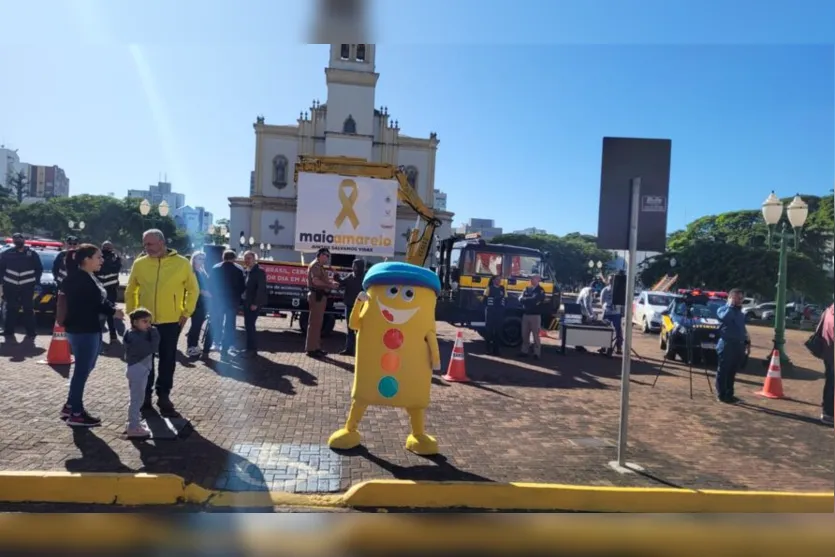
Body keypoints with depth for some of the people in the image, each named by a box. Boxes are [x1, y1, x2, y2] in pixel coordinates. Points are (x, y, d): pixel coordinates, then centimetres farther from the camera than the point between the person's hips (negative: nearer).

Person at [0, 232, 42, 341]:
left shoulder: (32, 254, 5)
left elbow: (39, 268, 12)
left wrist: (36, 281, 7)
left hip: (27, 287, 0)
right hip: (10, 287, 0)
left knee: (28, 309, 3)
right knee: (11, 310, 3)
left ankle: (30, 332, 9)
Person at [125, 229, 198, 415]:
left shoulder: (182, 263, -5)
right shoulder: (139, 263, 0)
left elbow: (193, 289, 3)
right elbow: (130, 290, 11)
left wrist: (186, 313, -2)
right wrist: (132, 312, 4)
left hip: (171, 321, -1)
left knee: (167, 360, 8)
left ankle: (163, 395, 22)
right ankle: (145, 395, 24)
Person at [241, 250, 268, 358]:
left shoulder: (259, 271, -11)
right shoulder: (245, 271, 13)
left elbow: (261, 288, -17)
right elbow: (244, 286, 13)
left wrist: (255, 303, -20)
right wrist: (243, 301, 4)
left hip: (255, 303, -8)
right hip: (246, 302, 8)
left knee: (250, 325, -9)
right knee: (248, 325, 11)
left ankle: (251, 349, -3)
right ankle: (251, 348, 19)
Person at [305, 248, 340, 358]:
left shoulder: (320, 266, 20)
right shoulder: (315, 265, -11)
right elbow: (316, 281, -23)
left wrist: (332, 282, 2)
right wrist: (330, 285, -15)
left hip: (320, 296, 10)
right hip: (316, 296, -10)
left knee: (318, 323, 13)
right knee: (314, 322, -8)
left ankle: (316, 347, 19)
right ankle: (311, 349, -6)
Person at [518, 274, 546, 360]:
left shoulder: (540, 290, -1)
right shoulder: (527, 289, 15)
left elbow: (536, 301, -12)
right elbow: (520, 299, 7)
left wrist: (526, 300, -1)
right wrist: (530, 300, -10)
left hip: (535, 315, -5)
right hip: (525, 314, 5)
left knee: (536, 335, -3)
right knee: (525, 334, 7)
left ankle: (536, 353, 1)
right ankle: (524, 351, 16)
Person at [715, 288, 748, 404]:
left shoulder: (740, 313, 21)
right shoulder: (723, 309, -3)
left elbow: (742, 327, 24)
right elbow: (725, 317, -26)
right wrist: (731, 305, -13)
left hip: (739, 345, 7)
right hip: (727, 344, -7)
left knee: (732, 372, 12)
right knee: (723, 371, -3)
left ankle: (729, 395, 19)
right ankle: (721, 395, 0)